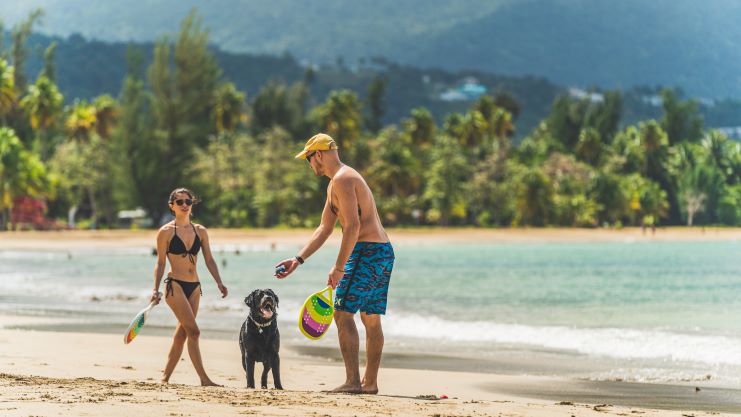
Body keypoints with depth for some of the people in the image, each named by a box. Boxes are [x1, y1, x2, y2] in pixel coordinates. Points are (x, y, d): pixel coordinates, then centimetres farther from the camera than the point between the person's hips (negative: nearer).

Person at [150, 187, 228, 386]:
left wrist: (219, 282, -2)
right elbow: (160, 263, 1)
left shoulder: (200, 231, 10)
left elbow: (209, 260, 10)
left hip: (194, 287, 5)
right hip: (175, 285, -5)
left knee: (182, 334, 7)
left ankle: (165, 377, 15)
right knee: (193, 331, -15)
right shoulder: (166, 232, -1)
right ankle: (204, 378, -15)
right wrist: (156, 289, -6)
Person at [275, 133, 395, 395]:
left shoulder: (342, 179, -12)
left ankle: (352, 381, -16)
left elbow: (353, 225, -22)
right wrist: (298, 260, 20)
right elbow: (324, 229, 24)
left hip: (366, 252, -10)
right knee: (371, 320, 11)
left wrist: (339, 268, -22)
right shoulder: (336, 183, 22)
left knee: (343, 315, -10)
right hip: (384, 252, 10)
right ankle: (370, 382, 15)